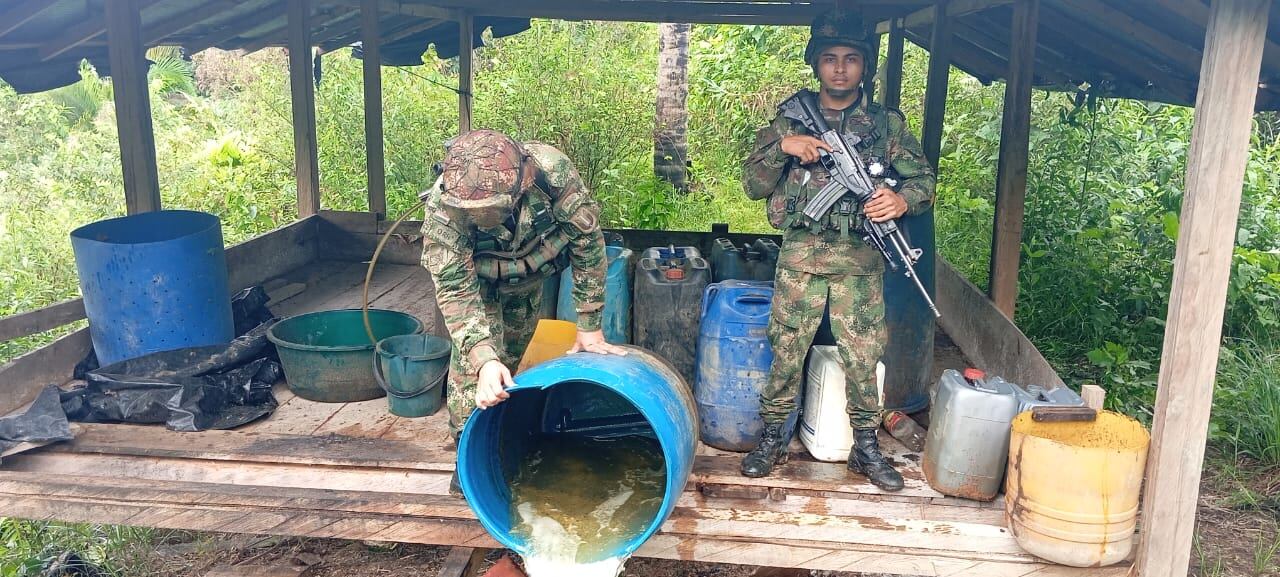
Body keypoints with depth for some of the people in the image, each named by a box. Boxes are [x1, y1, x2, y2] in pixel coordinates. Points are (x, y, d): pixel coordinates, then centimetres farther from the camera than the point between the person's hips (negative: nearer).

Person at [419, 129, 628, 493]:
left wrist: (589, 327, -25)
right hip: (475, 275, -2)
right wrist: (482, 359, -55)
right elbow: (455, 289, -40)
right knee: (472, 355, -21)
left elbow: (587, 239, -29)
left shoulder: (552, 171, -42)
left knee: (513, 349, 17)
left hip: (531, 272, 2)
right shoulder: (443, 209, -42)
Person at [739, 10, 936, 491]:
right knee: (786, 352, 5)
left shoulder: (888, 123, 6)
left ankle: (866, 447, 20)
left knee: (862, 358, 5)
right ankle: (773, 439, 21)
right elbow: (753, 185, 4)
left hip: (860, 261, 0)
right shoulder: (789, 121, 7)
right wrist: (782, 147, -13)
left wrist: (902, 200, -18)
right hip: (800, 257, 0)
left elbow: (924, 179, 5)